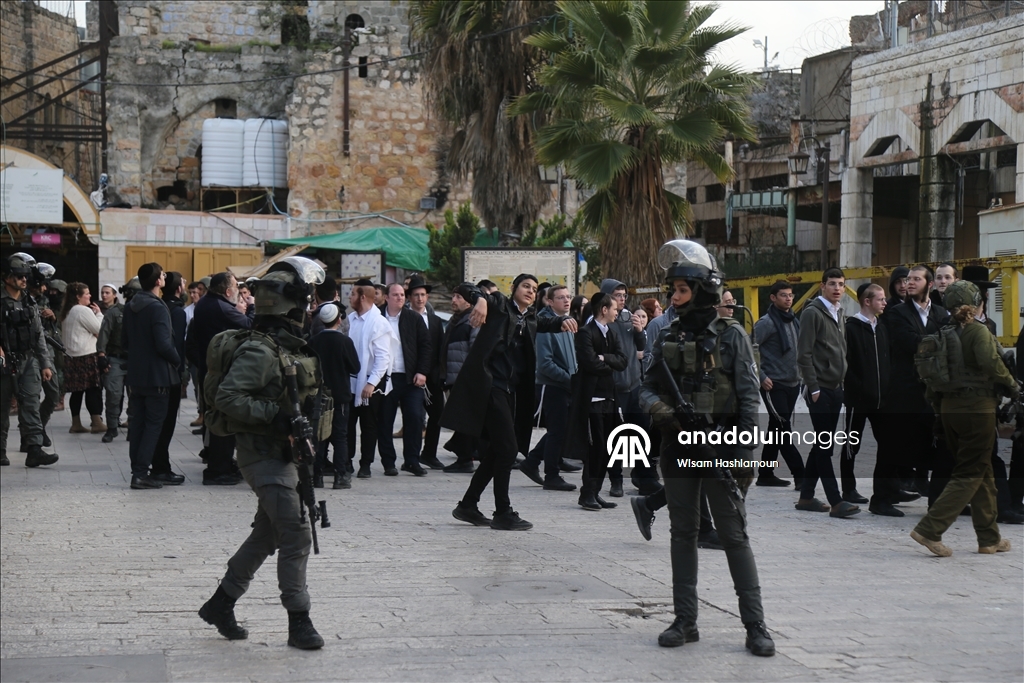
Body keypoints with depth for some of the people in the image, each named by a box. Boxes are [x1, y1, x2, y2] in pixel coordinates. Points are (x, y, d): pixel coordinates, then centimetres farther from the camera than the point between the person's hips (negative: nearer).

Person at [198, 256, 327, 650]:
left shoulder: (296, 346, 13)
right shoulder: (259, 351, -17)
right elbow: (228, 397, -25)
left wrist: (311, 405, 6)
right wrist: (275, 416, -26)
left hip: (287, 452, 10)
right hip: (264, 455, -10)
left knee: (266, 535, 16)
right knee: (296, 535, -11)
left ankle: (220, 604, 29)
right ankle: (298, 621, -3)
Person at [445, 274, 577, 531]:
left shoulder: (530, 319, 20)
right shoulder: (499, 305, 2)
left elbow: (547, 323, 8)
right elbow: (471, 291, -10)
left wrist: (563, 321, -14)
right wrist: (481, 300, -33)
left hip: (510, 391, 8)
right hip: (490, 386, -8)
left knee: (495, 452, 12)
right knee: (507, 449, -10)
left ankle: (468, 505, 23)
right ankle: (503, 513, -4)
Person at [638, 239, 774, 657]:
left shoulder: (731, 336, -3)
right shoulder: (668, 339, 9)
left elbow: (748, 394, -5)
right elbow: (649, 387, 12)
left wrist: (744, 447, -13)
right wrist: (658, 407, -11)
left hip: (720, 447, -5)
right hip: (678, 447, 5)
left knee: (734, 536, -3)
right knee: (683, 534, 9)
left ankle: (755, 626, 0)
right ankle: (685, 621, 16)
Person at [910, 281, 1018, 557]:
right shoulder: (977, 330, -12)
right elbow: (990, 361, -27)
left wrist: (937, 404, 16)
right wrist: (1011, 385, -12)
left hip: (949, 408, 7)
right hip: (978, 407, -7)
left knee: (982, 472, 16)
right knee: (970, 474, -2)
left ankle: (989, 538, 21)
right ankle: (930, 529, -12)